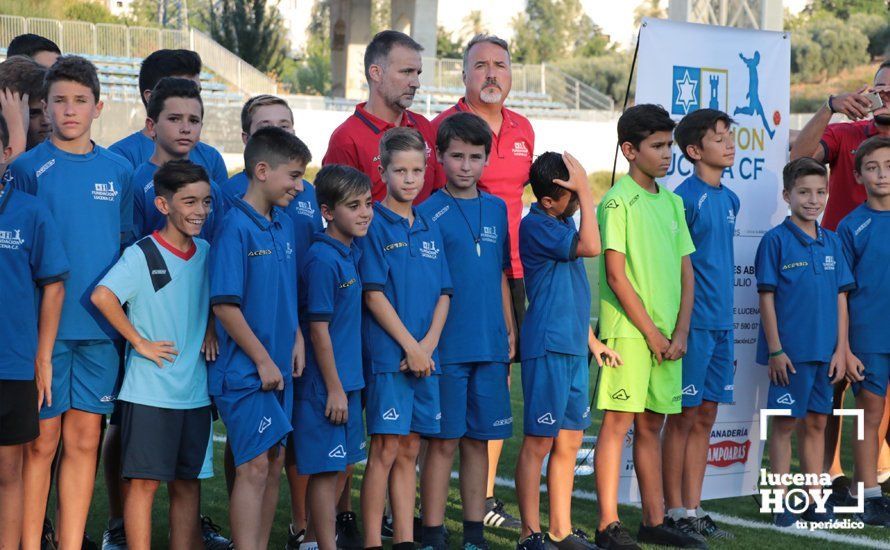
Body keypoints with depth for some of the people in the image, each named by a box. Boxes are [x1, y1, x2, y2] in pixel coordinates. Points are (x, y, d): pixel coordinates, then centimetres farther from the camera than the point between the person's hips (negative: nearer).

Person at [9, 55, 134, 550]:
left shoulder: (119, 170, 8)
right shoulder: (28, 167, -2)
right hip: (44, 325, -3)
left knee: (84, 440, 6)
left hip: (101, 326, 3)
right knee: (41, 442, 0)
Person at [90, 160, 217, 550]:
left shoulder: (207, 252, 8)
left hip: (195, 390, 6)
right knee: (144, 481, -2)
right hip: (149, 390, -6)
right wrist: (140, 343, -19)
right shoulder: (142, 255, -11)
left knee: (188, 482, 11)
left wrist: (211, 329, 7)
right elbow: (102, 296, -25)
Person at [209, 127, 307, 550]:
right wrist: (263, 360, -15)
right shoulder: (235, 227, -14)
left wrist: (296, 340, 7)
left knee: (274, 463, 12)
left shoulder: (284, 225, 10)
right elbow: (224, 305, -18)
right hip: (246, 370, -8)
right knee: (254, 466, -8)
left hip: (278, 368, 8)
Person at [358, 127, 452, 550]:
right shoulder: (375, 224, -5)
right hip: (388, 354, -6)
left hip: (426, 355, 6)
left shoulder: (429, 229, 13)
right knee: (386, 449, -5)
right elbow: (373, 294, -10)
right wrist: (409, 346, -12)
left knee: (409, 450, 9)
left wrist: (428, 345, -4)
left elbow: (443, 294, 11)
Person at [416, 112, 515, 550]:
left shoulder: (496, 209, 10)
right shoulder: (428, 214, -5)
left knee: (478, 440, 10)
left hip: (490, 348, 5)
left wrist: (510, 333, 13)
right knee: (444, 442, -1)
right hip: (447, 347, -4)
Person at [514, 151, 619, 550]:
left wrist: (591, 340, 23)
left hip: (572, 348, 9)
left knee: (569, 441, 11)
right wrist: (586, 190, -20)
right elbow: (590, 246, -26)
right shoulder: (535, 225, -13)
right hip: (546, 347, -9)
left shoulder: (564, 221, 15)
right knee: (539, 442, -3)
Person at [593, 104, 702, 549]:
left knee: (652, 424, 12)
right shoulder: (618, 202, -7)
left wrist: (680, 333, 2)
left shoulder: (672, 202, 14)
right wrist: (651, 332, -11)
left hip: (667, 335, 7)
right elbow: (616, 276, -12)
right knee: (618, 422, -6)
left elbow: (686, 273, 13)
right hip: (628, 331, -7)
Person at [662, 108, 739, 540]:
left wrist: (726, 317, 17)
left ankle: (693, 510, 17)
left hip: (721, 323, 7)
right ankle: (674, 512, 7)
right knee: (684, 418, -1)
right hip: (692, 322, -7)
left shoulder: (729, 198, 13)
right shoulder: (686, 197, -11)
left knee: (705, 417, 10)